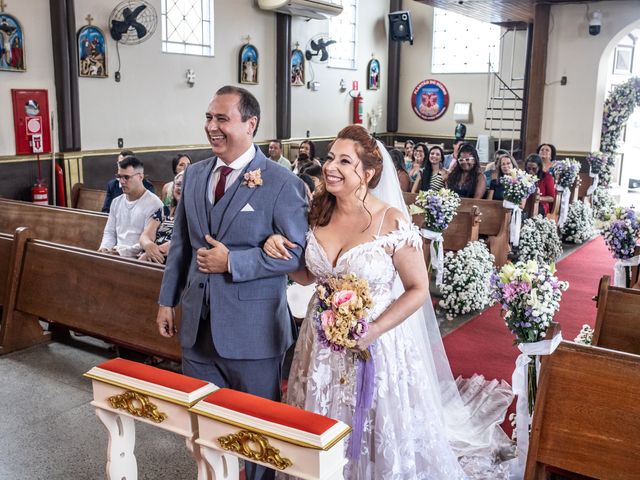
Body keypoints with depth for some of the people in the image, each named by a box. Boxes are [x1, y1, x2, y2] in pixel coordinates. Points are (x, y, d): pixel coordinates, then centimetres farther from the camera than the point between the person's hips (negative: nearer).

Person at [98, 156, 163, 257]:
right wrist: (104, 248, -1)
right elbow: (110, 232, 20)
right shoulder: (116, 202, 17)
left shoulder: (154, 204, -9)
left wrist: (124, 251, -22)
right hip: (117, 255, 7)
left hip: (138, 257, -7)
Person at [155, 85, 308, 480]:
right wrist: (167, 300, 12)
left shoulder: (282, 183, -13)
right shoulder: (194, 174, 7)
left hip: (252, 330, -5)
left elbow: (297, 252, -15)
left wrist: (231, 261, -20)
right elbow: (180, 244, 12)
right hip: (197, 324, 6)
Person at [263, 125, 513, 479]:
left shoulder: (391, 221, -17)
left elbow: (418, 290, -10)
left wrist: (373, 331, -19)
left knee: (375, 438, 13)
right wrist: (280, 252, -9)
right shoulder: (319, 213, -2)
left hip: (375, 344, -4)